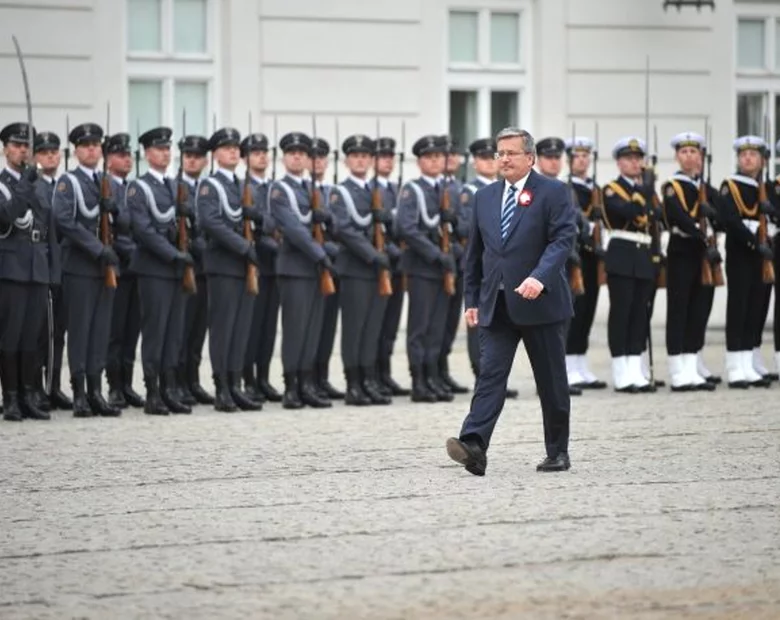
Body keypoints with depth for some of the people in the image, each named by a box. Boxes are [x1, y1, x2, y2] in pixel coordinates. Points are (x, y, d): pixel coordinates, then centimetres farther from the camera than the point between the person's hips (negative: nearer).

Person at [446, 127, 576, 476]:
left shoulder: (553, 192, -3)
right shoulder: (485, 197, 13)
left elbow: (563, 238, -14)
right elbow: (475, 251, 17)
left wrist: (539, 277, -28)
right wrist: (472, 299, 12)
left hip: (540, 302, -4)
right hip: (496, 305, 4)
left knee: (551, 381, 6)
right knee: (490, 374, -10)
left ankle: (558, 452, 17)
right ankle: (474, 446, -23)